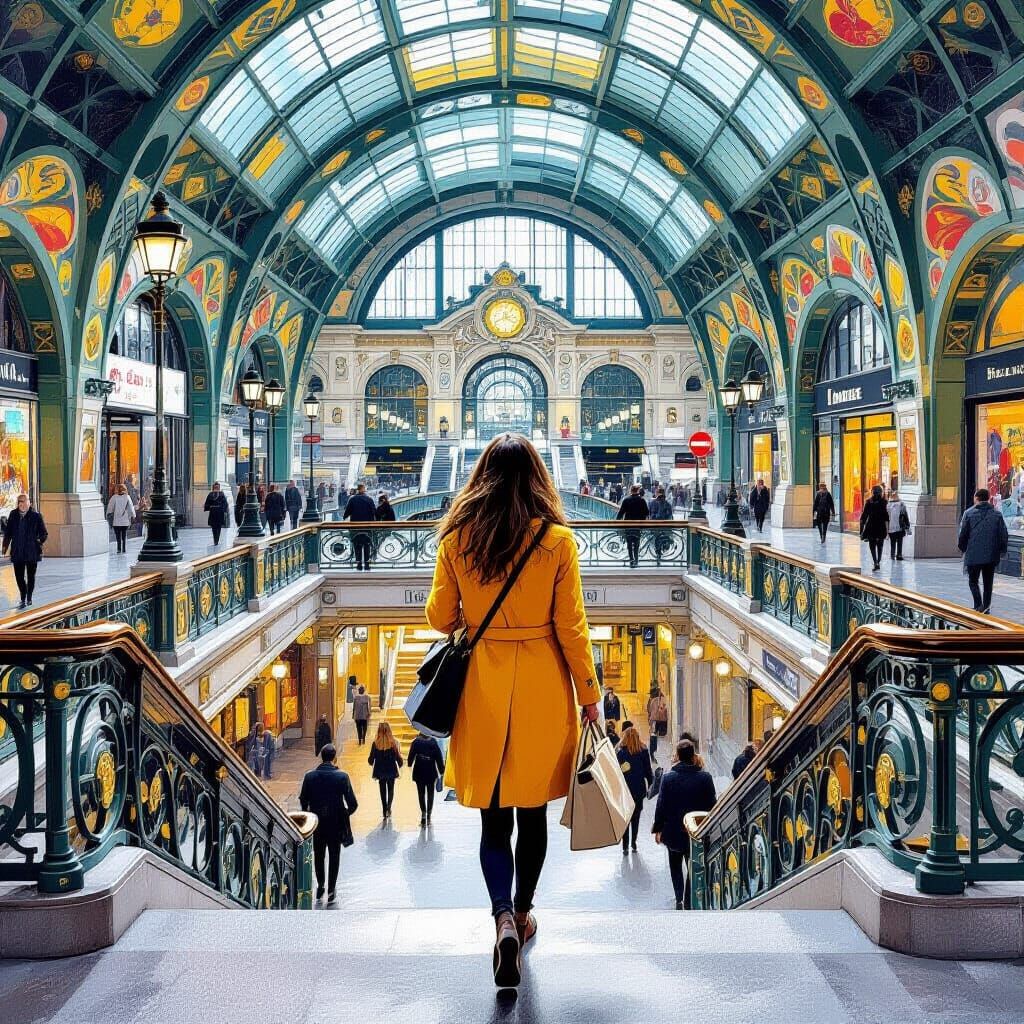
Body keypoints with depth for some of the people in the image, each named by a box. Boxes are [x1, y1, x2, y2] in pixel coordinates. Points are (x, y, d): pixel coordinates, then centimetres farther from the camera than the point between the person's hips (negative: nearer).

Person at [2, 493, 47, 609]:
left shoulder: (36, 516, -6)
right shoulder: (13, 515, 3)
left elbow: (43, 533, 0)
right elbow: (8, 532, 10)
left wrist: (40, 542, -12)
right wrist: (5, 545, 5)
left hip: (32, 551, -2)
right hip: (17, 552, 2)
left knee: (30, 576, 11)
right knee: (19, 576, 1)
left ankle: (29, 598, 27)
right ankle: (23, 599, 14)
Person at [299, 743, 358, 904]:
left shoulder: (309, 776, -9)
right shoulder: (342, 777, -14)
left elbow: (303, 801, -2)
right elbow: (353, 804, -13)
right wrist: (346, 813, 7)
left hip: (316, 823, 2)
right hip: (336, 823, -2)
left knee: (318, 855, 20)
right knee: (334, 857, 11)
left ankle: (320, 886, 30)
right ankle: (331, 891, 14)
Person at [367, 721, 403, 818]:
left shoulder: (376, 743, -13)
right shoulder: (394, 742, -14)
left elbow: (371, 758, -6)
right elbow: (398, 757, -8)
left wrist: (371, 763, 17)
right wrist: (400, 764, 13)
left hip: (380, 770, 0)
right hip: (391, 770, 0)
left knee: (383, 790, 15)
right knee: (391, 789, 16)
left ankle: (385, 810, 20)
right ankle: (389, 807, -4)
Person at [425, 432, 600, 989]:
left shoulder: (456, 539, -5)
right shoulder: (557, 540, -8)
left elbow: (439, 616, 2)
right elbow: (571, 627, -7)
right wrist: (589, 696, 3)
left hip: (481, 687, 0)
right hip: (542, 687, 0)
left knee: (493, 814, 7)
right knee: (532, 809, 16)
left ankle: (504, 917, -13)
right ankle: (522, 913, 31)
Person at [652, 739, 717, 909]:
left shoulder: (668, 777, -12)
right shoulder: (705, 778, -11)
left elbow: (661, 805, -8)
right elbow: (712, 804, -5)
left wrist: (657, 828, 3)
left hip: (673, 831, 0)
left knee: (675, 866, 18)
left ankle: (679, 899, 5)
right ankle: (688, 902, 9)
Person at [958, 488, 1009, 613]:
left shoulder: (969, 513, -5)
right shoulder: (997, 515, 2)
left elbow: (962, 534, -4)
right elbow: (1004, 536, 1)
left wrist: (963, 548, 13)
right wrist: (1001, 551, 14)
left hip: (973, 555, -2)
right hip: (991, 556, 3)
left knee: (973, 581, 7)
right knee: (988, 583, 14)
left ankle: (979, 605, -12)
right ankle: (986, 607, 16)